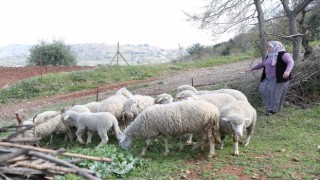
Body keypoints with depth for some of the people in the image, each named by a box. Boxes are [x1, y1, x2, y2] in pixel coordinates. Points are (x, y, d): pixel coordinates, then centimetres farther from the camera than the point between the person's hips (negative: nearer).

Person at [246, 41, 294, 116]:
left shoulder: (283, 54, -11)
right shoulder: (269, 56, 14)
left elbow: (291, 62, -24)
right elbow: (262, 64, 27)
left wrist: (287, 71, -42)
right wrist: (252, 69, 31)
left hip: (279, 79, -8)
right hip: (269, 79, 8)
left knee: (275, 94, -1)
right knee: (263, 89, 1)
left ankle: (273, 109, 14)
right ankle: (269, 105, 16)